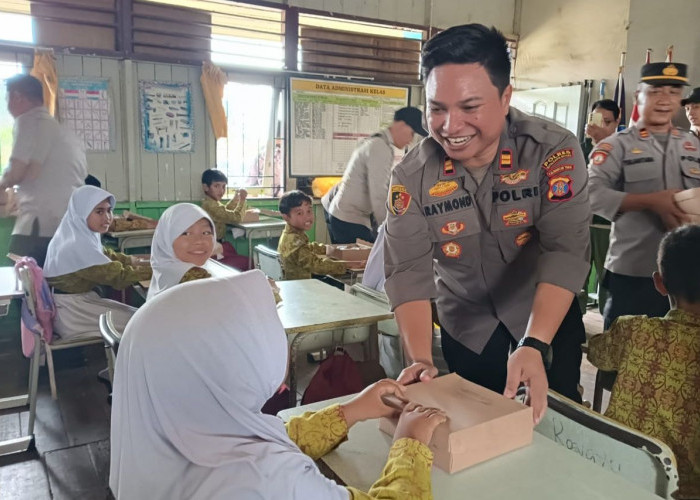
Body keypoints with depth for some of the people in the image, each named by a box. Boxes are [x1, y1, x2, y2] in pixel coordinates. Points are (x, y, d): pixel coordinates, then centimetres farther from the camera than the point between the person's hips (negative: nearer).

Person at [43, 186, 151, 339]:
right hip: (72, 313, -9)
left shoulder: (80, 236, 2)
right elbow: (117, 276, -22)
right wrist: (153, 268, -15)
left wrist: (137, 261, -1)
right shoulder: (78, 246, -26)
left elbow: (107, 256, 12)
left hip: (81, 300, 9)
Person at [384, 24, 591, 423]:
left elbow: (565, 250, -29)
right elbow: (408, 269, -20)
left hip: (548, 316, -1)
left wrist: (534, 345, -40)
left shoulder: (555, 151, -23)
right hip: (466, 321, 1)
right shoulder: (411, 177, -19)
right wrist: (420, 359, -32)